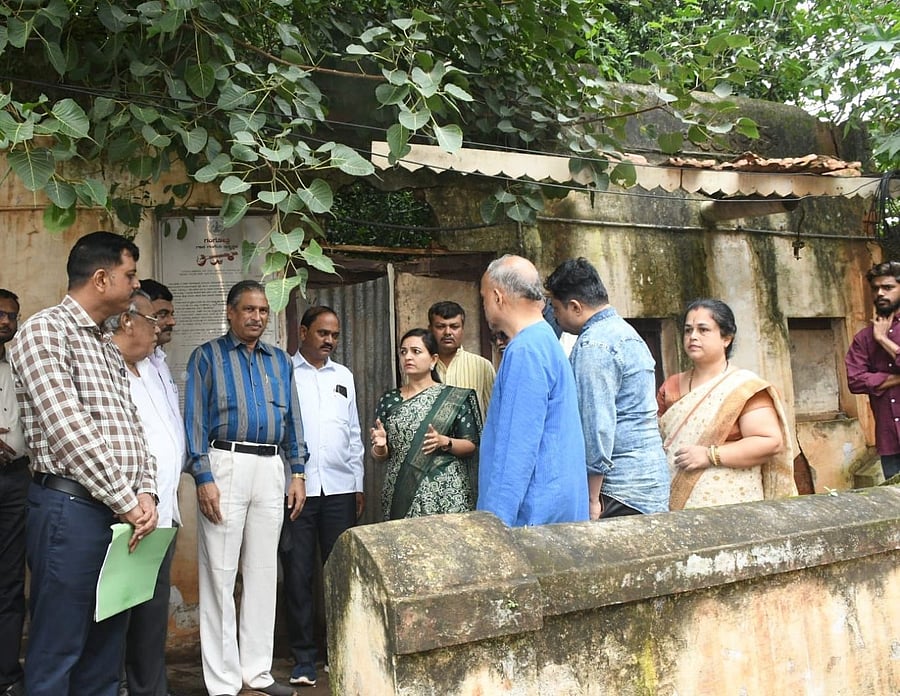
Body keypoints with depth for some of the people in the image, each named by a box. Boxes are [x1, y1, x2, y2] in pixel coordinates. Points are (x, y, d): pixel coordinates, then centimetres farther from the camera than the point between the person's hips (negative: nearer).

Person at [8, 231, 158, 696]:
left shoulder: (108, 348, 19)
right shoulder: (45, 331, -8)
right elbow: (68, 430, -16)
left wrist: (145, 492, 0)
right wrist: (127, 501, -13)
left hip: (120, 512, 8)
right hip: (71, 508, -8)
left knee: (106, 650, 15)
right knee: (58, 653, 2)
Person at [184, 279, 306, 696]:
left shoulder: (280, 361, 15)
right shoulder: (208, 356, 3)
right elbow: (195, 420, -3)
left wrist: (298, 473, 8)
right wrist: (203, 478, -11)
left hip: (271, 468, 4)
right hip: (226, 464, -4)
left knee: (263, 571, 9)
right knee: (220, 573, 0)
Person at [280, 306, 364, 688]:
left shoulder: (344, 376, 14)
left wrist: (358, 484, 14)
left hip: (339, 488, 3)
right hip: (295, 487, -3)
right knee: (298, 574, 5)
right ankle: (303, 658, 17)